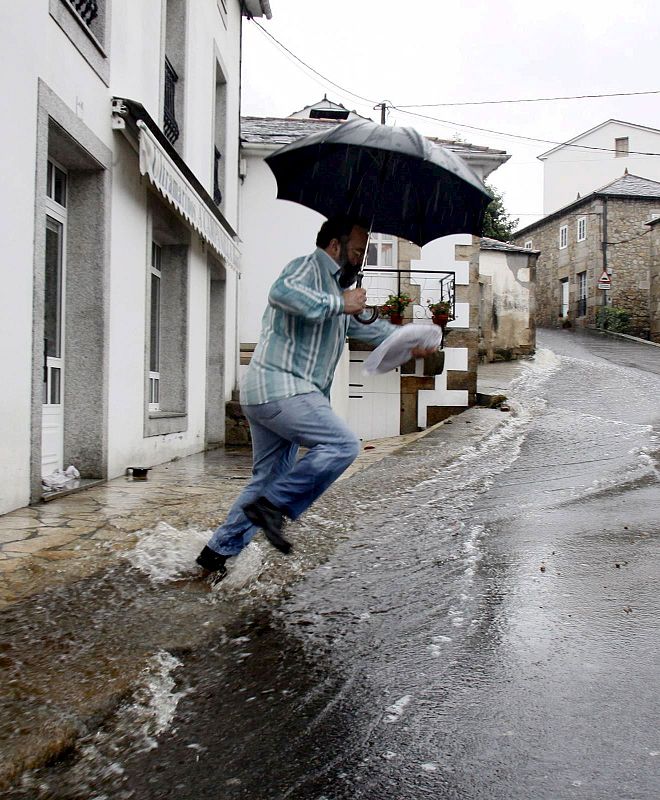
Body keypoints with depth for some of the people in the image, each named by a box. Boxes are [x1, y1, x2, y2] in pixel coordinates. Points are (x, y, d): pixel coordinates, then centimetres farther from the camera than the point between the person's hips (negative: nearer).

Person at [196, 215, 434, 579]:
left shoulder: (333, 288, 28)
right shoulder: (308, 266, -3)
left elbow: (364, 327, 41)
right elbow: (282, 292, -26)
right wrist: (339, 303, -19)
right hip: (281, 387, -11)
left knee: (269, 477, 12)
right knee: (342, 444, -20)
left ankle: (218, 551, 17)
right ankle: (273, 506, -17)